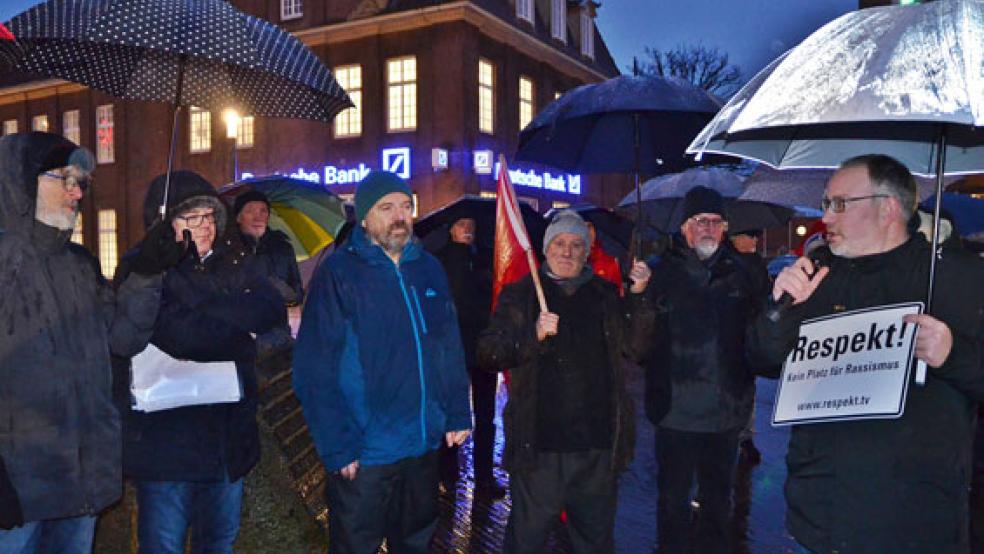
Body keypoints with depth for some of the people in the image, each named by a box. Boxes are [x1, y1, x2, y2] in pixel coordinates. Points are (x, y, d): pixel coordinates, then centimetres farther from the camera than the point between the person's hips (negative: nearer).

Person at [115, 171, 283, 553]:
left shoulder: (234, 266, 9)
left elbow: (274, 310, -7)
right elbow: (180, 335, -22)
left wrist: (211, 308, -17)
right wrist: (239, 320, -10)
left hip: (227, 434, 5)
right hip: (166, 437, -5)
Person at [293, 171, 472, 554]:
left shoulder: (428, 268, 4)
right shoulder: (338, 273, -12)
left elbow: (450, 348, 10)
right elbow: (315, 370, -14)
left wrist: (458, 414, 5)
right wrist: (337, 447, -17)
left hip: (426, 444, 5)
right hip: (363, 454, -5)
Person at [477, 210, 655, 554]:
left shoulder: (607, 296, 11)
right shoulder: (520, 295, 3)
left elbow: (635, 347, 3)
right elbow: (487, 354, -5)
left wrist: (639, 296, -8)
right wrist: (533, 335, -20)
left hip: (598, 445, 3)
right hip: (539, 445, -3)